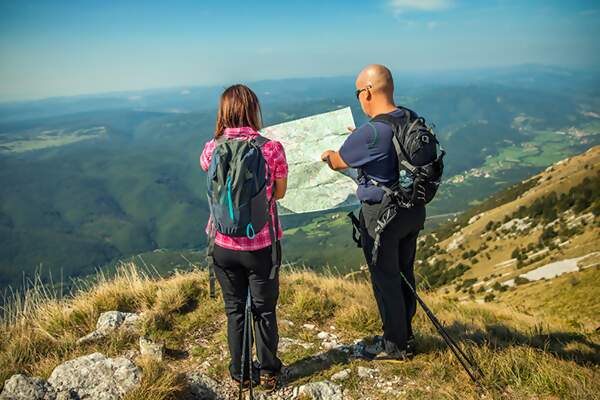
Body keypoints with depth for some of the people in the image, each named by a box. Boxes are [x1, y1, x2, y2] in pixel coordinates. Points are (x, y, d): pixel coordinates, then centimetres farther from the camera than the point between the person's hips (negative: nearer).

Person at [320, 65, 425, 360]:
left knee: (385, 280, 8)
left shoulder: (369, 132, -23)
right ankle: (405, 336, 37)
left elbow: (337, 162, -8)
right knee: (405, 274, 20)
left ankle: (395, 346, 24)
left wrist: (326, 155, 16)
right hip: (413, 209, 8)